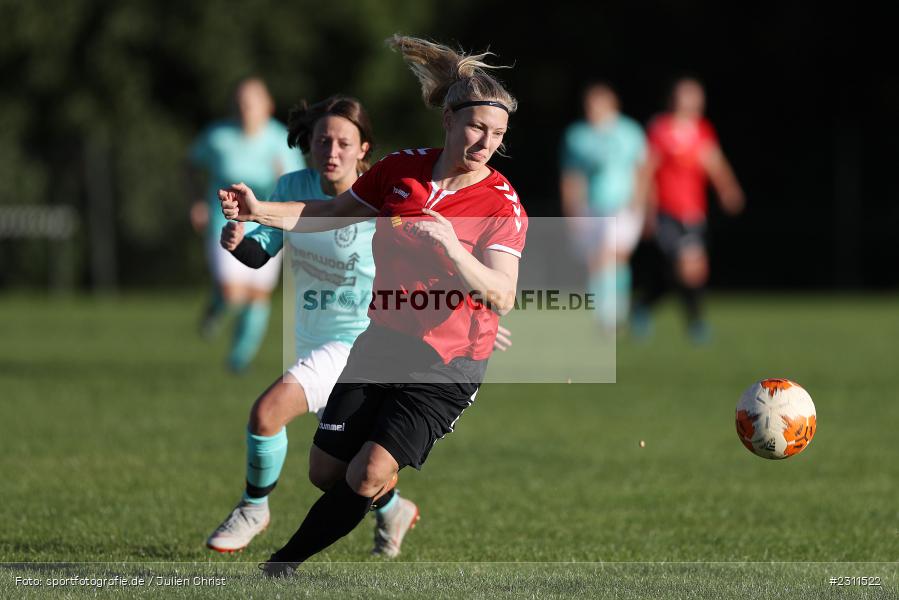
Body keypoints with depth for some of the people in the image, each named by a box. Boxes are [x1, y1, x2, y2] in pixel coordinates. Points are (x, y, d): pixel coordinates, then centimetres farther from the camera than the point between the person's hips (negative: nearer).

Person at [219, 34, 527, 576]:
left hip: (448, 363, -5)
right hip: (381, 341, 5)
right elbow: (332, 214, 14)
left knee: (368, 476, -17)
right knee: (326, 471, 8)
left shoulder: (503, 205, -15)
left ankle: (285, 563, 3)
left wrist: (451, 248, -43)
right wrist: (259, 211, 2)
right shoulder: (402, 170, -1)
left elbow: (501, 297, -28)